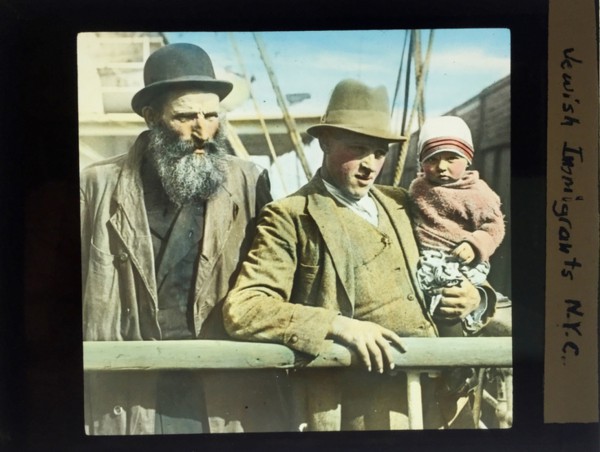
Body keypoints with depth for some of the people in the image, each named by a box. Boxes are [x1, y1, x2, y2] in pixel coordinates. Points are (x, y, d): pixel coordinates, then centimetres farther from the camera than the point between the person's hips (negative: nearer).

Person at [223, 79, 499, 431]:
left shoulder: (398, 204, 12)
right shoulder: (290, 217, -7)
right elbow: (241, 309, -16)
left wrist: (474, 297, 1)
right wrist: (338, 324, -25)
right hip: (353, 408, -6)